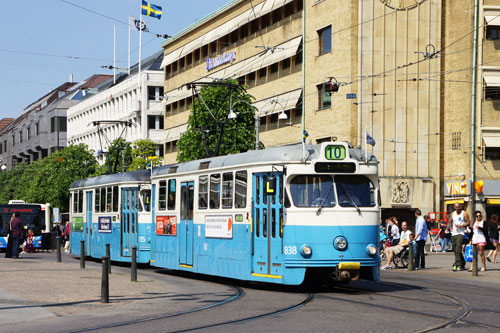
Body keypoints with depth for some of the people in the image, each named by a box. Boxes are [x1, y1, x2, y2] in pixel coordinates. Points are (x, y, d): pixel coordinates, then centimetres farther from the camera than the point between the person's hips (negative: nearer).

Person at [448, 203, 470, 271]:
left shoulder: (464, 213, 0)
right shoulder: (452, 214, 15)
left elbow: (468, 223, -3)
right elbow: (450, 222, 17)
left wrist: (461, 226, -17)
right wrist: (447, 229, -2)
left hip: (461, 234, -6)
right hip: (453, 234, 6)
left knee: (458, 250, -17)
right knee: (455, 250, 8)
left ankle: (457, 265, -21)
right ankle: (462, 264, 22)